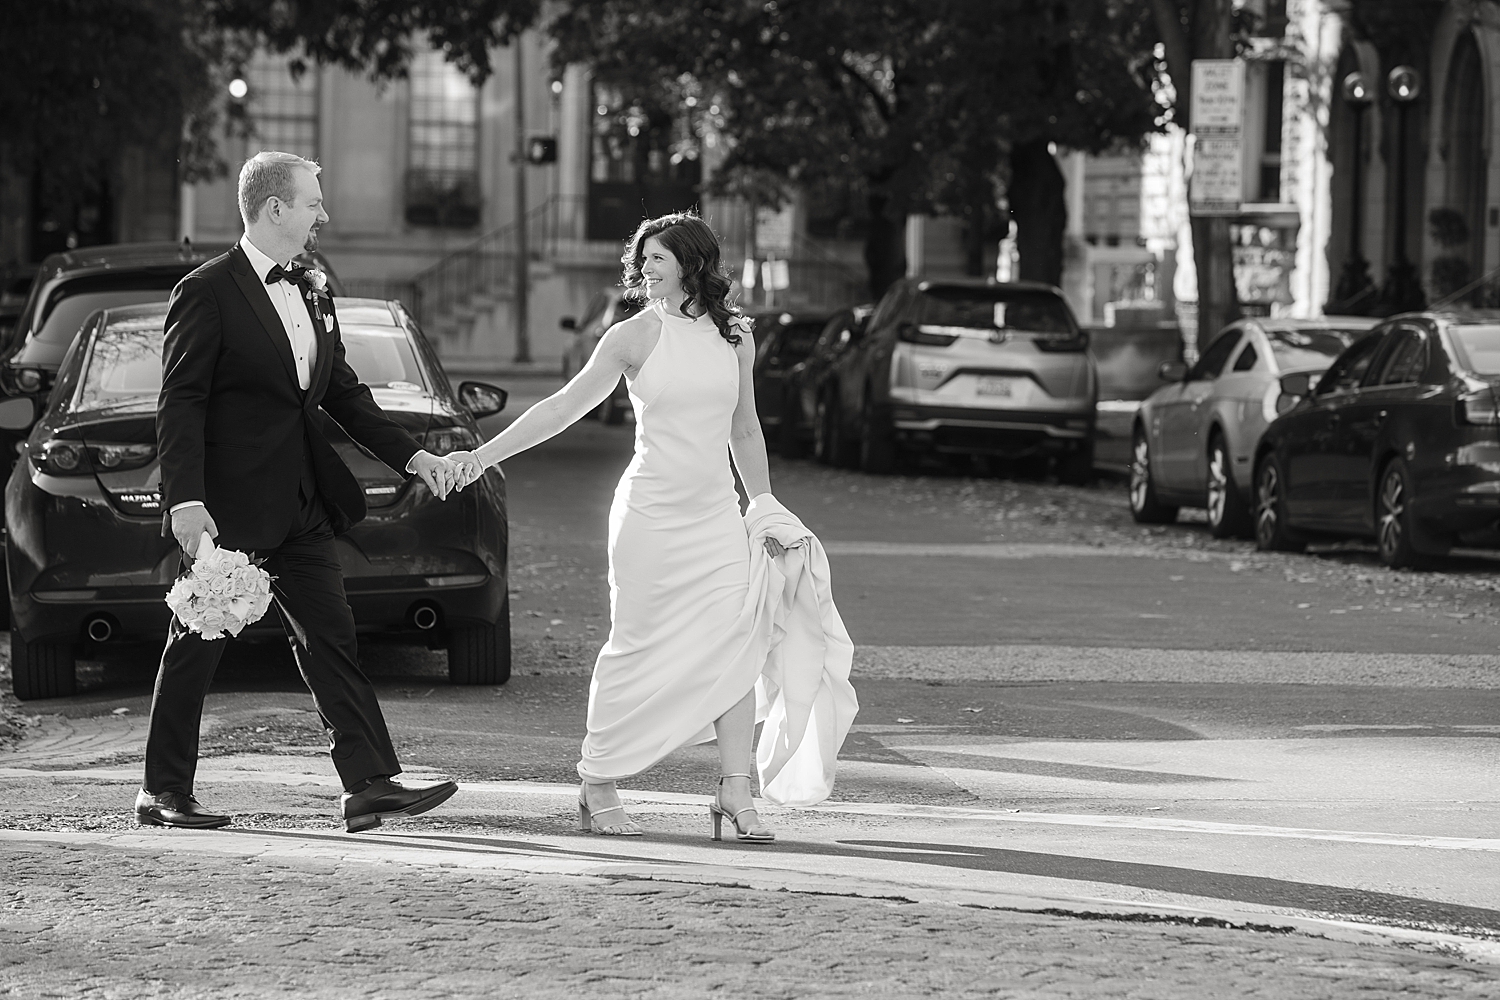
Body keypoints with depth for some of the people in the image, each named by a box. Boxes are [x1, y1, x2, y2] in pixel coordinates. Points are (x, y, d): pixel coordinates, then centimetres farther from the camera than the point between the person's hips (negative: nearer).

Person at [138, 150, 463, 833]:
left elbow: (343, 392, 19)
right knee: (196, 645, 2)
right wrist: (184, 500, -22)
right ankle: (163, 794, 10)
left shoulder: (312, 292, 12)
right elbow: (180, 404, -14)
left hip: (301, 505, 7)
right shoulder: (207, 292, -11)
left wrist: (412, 456, 10)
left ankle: (369, 783, 0)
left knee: (330, 638, 2)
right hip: (227, 506, -7)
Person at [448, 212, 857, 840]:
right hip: (650, 513, -3)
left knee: (737, 640, -10)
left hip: (716, 515, 4)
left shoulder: (734, 337, 9)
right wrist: (484, 454, -9)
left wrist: (765, 508, 21)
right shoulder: (636, 336, -3)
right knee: (636, 651, -2)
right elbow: (564, 406, -3)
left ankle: (735, 794, -8)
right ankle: (597, 789, 10)